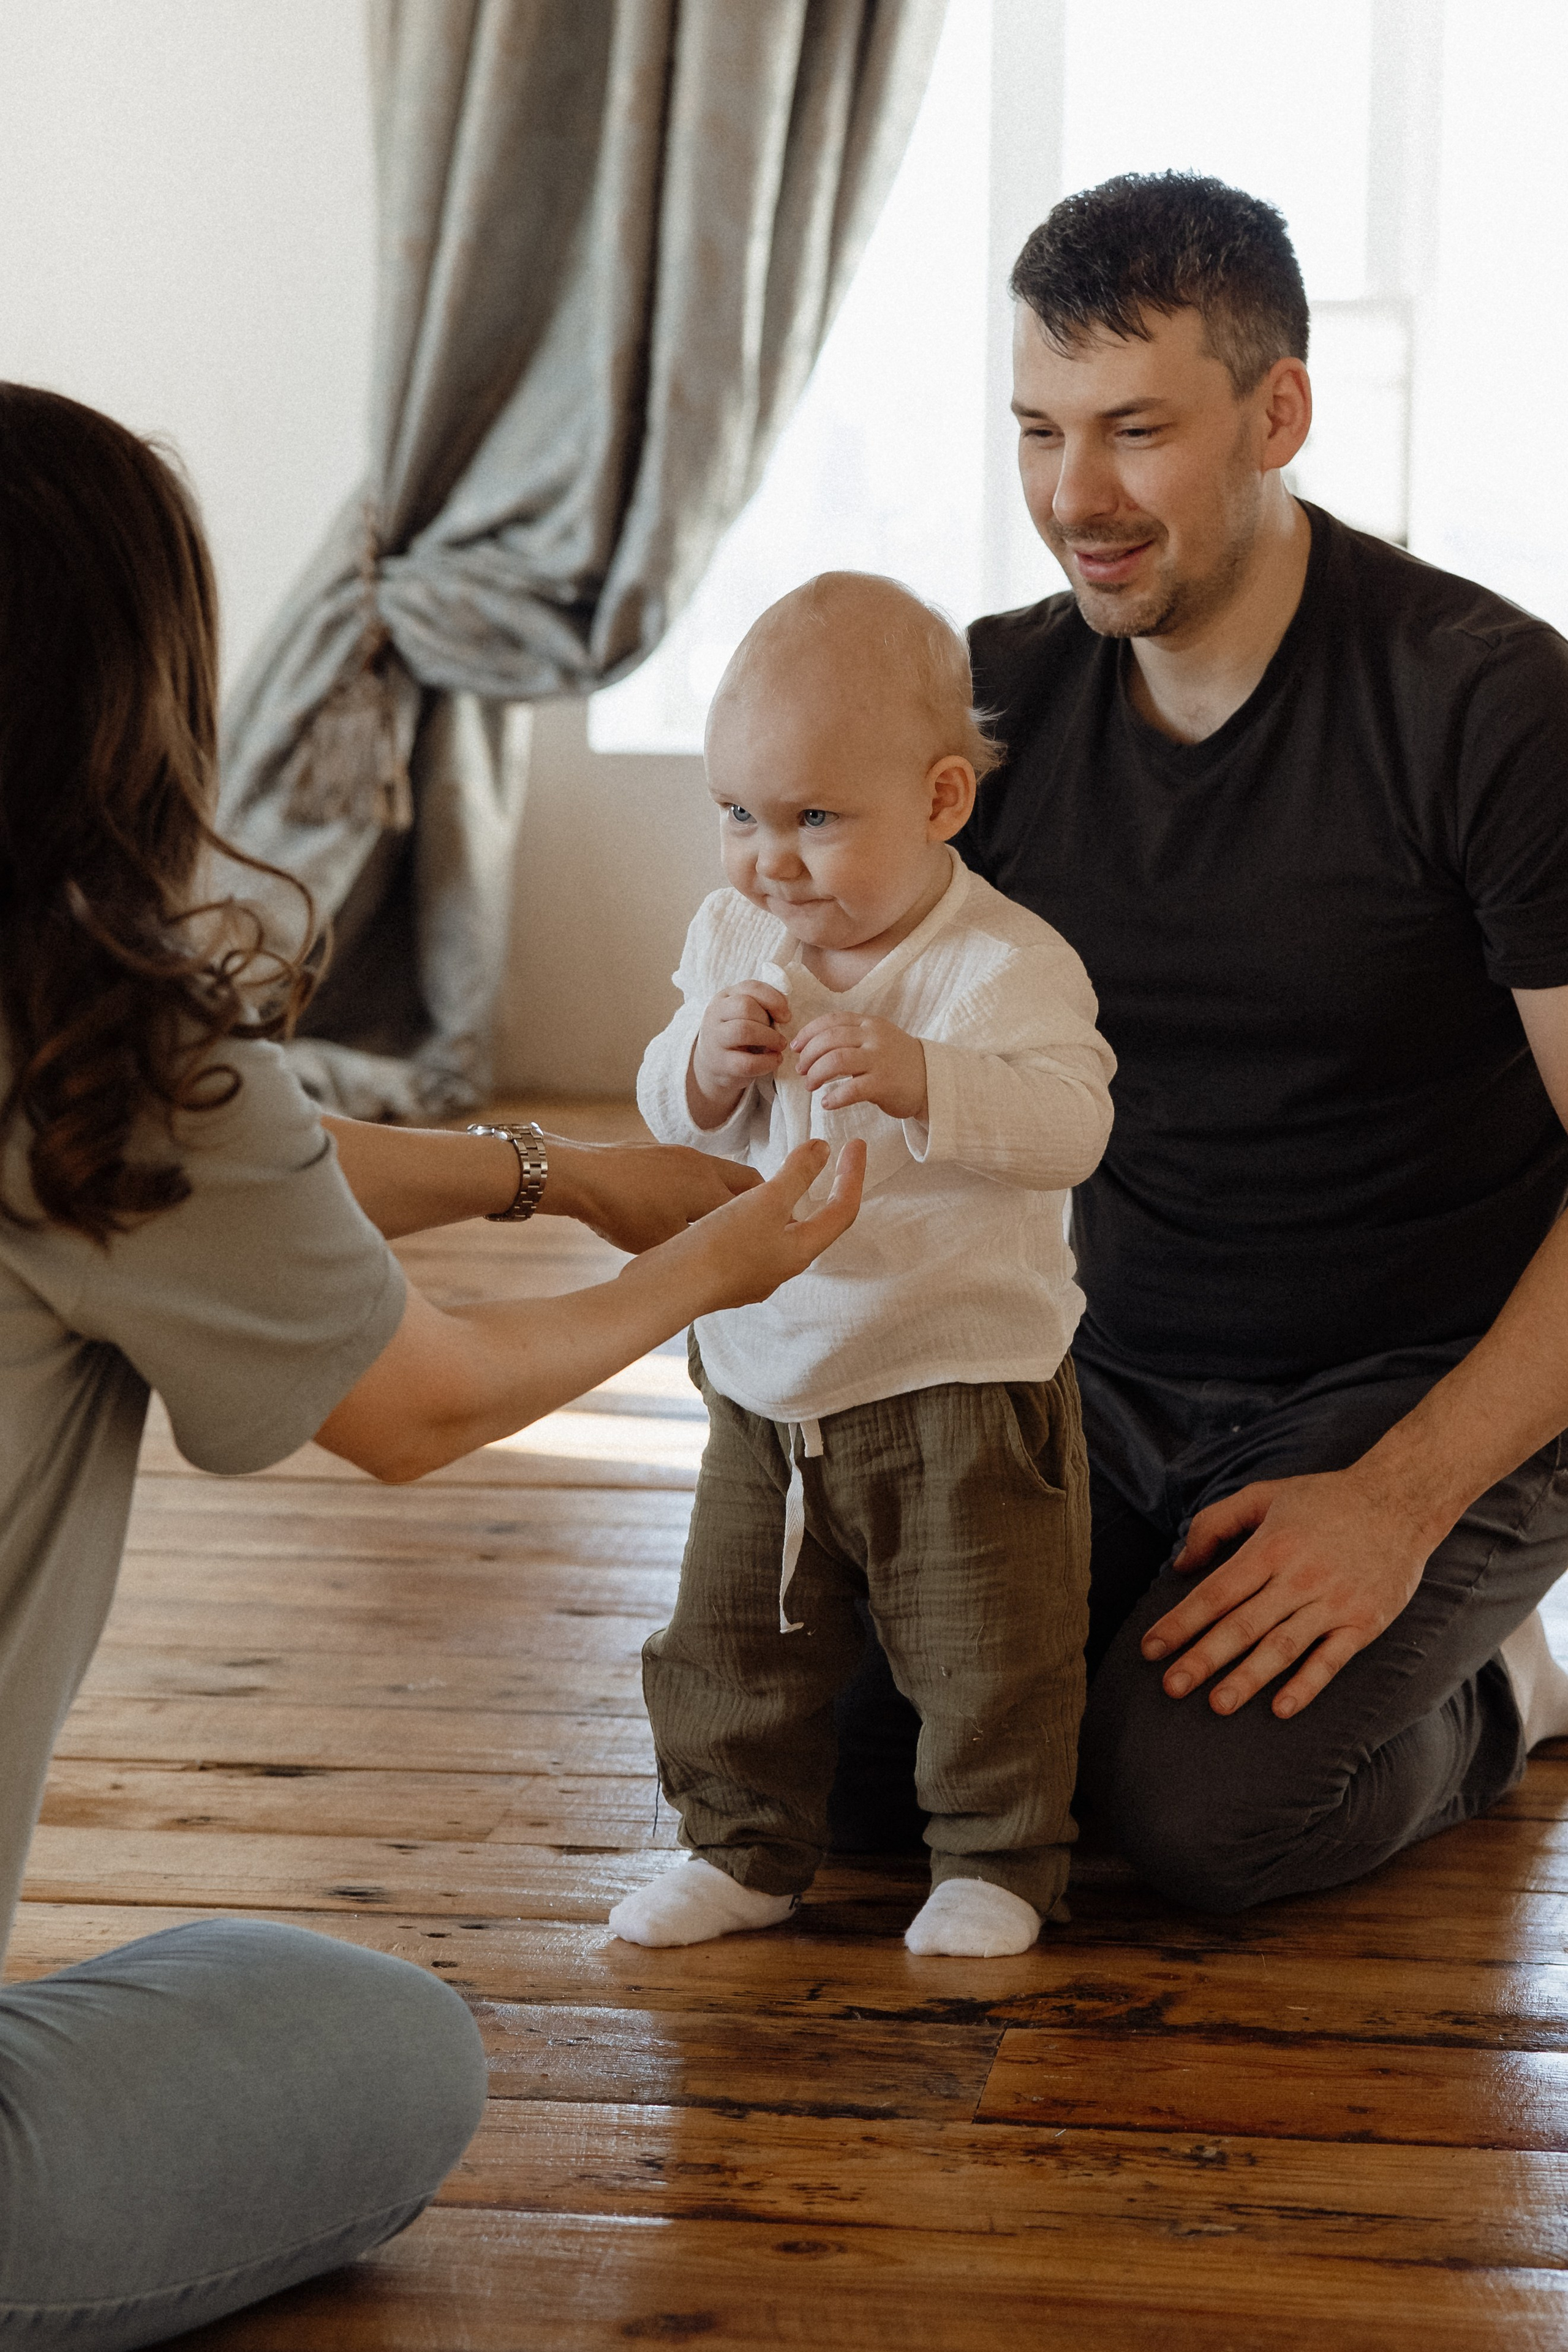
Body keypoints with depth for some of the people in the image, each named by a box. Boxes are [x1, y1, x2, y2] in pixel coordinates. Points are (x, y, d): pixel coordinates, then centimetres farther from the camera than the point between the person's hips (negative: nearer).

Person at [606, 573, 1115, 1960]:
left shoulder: (999, 964, -18)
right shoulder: (736, 935, 2)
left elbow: (1071, 1124, -30)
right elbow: (671, 1119, 7)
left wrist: (919, 1076, -44)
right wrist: (705, 1067, -17)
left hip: (962, 1387, -5)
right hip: (766, 1386, 6)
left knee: (986, 1656, 3)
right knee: (732, 1642, 13)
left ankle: (997, 1861, 23)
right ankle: (748, 1849, 30)